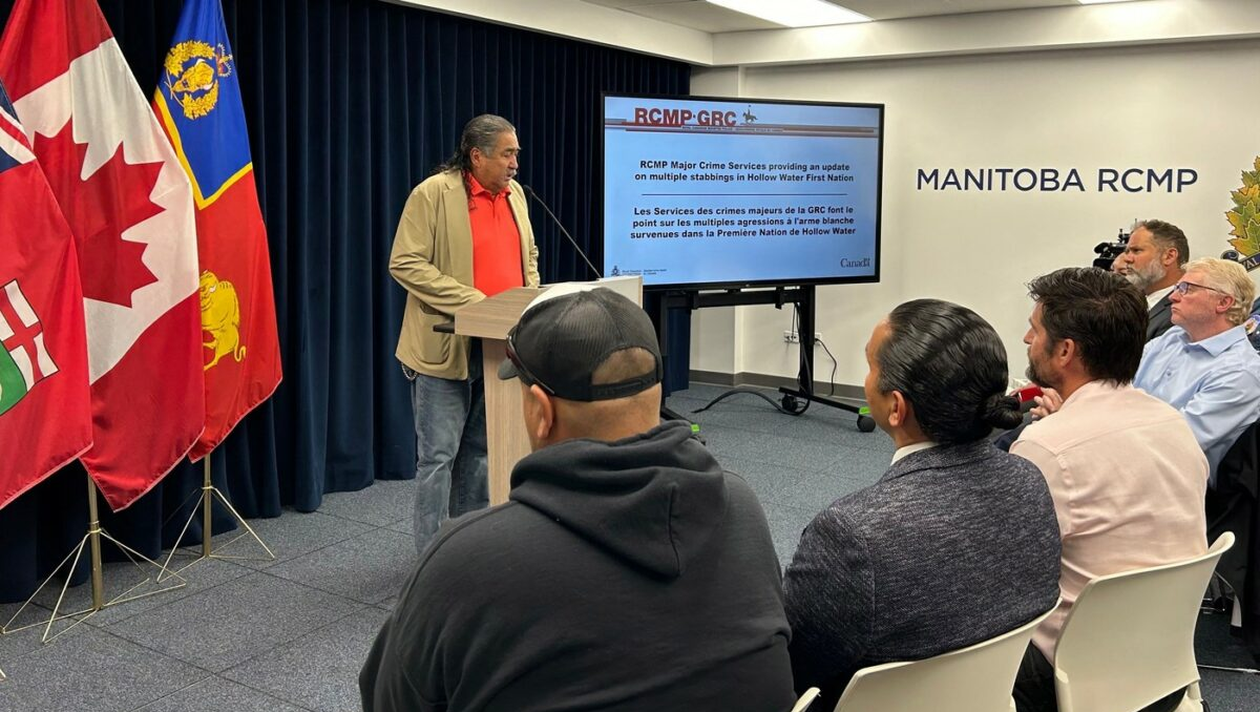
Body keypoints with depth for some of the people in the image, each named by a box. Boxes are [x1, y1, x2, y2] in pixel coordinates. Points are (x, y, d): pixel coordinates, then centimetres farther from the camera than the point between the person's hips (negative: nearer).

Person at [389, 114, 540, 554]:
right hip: (447, 347, -6)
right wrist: (471, 301, -21)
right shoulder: (433, 194, -11)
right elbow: (405, 264, -15)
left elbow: (528, 255, 22)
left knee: (479, 448, 15)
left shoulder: (514, 193, 11)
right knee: (439, 454, -1)